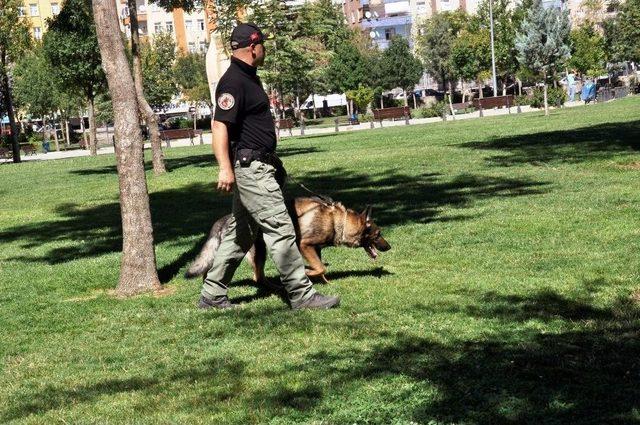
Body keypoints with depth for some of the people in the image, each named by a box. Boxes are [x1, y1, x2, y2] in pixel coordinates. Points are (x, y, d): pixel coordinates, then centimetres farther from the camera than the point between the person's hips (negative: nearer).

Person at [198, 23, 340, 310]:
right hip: (250, 168, -11)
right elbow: (219, 125, -26)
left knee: (241, 233, 13)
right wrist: (225, 168, -35)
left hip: (255, 167, 11)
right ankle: (301, 295, -4)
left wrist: (272, 161, 32)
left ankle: (212, 295, 19)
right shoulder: (234, 82, -16)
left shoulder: (248, 77, 16)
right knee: (280, 229, -8)